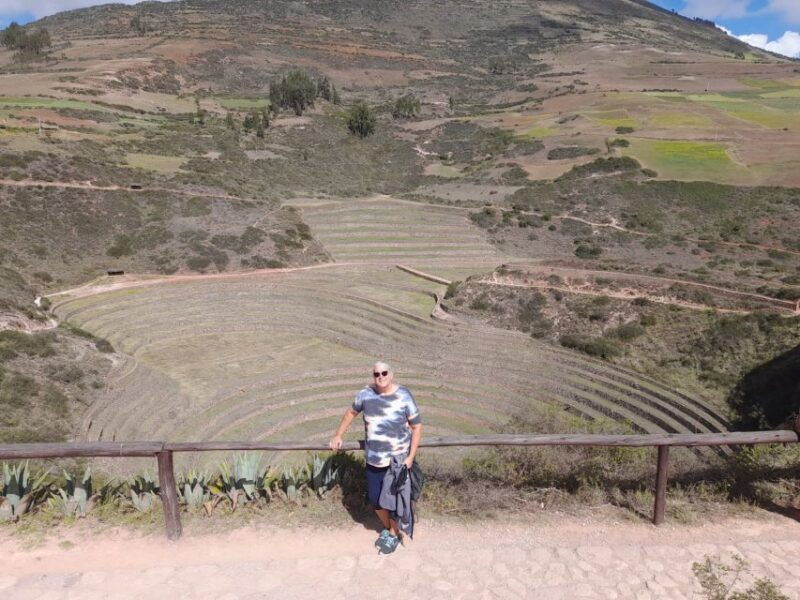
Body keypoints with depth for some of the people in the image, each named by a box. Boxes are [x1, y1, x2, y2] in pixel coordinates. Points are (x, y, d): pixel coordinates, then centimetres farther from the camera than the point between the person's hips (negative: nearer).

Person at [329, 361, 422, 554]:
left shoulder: (404, 397, -15)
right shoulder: (365, 394, -6)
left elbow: (417, 426, -8)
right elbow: (352, 412, 13)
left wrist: (411, 457, -13)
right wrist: (338, 435, 15)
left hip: (398, 460, -3)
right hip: (373, 460, 4)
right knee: (375, 500, 15)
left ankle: (394, 534, 36)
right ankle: (386, 528, 45)